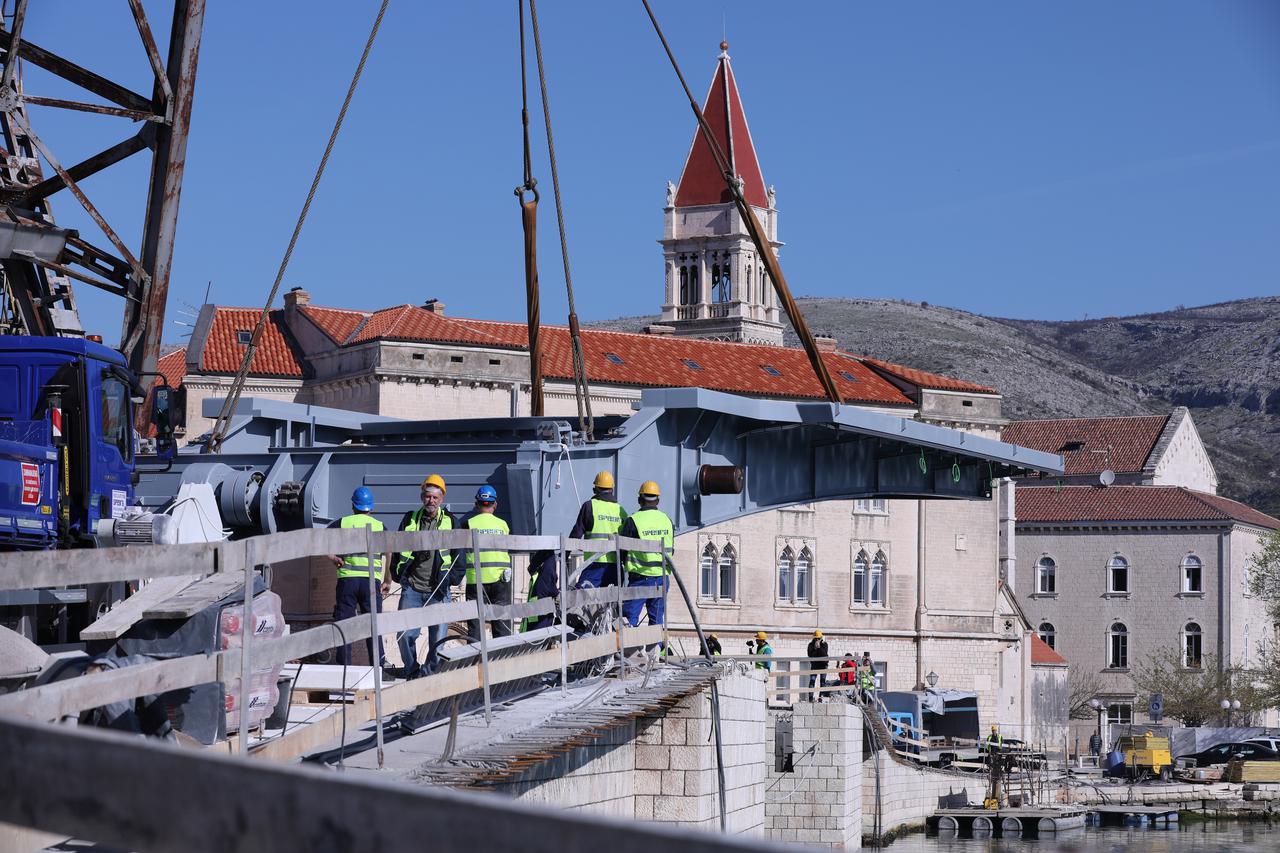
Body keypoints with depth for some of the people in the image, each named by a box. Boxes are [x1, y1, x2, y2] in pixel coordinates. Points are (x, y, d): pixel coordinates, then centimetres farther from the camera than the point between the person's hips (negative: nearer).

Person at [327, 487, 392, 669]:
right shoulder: (380, 526, 8)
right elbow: (390, 554, 1)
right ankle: (378, 666, 5)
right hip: (372, 581, 0)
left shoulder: (342, 523, 7)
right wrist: (388, 580, 7)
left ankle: (344, 666, 2)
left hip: (347, 579, 0)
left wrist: (333, 557, 5)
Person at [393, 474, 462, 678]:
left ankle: (430, 672, 11)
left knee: (438, 638, -1)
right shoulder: (410, 520, 9)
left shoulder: (450, 522, 6)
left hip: (438, 591, -1)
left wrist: (453, 577, -1)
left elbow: (459, 553, 9)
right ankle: (412, 672, 9)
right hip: (412, 588, 1)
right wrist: (398, 575, 9)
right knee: (405, 635, -6)